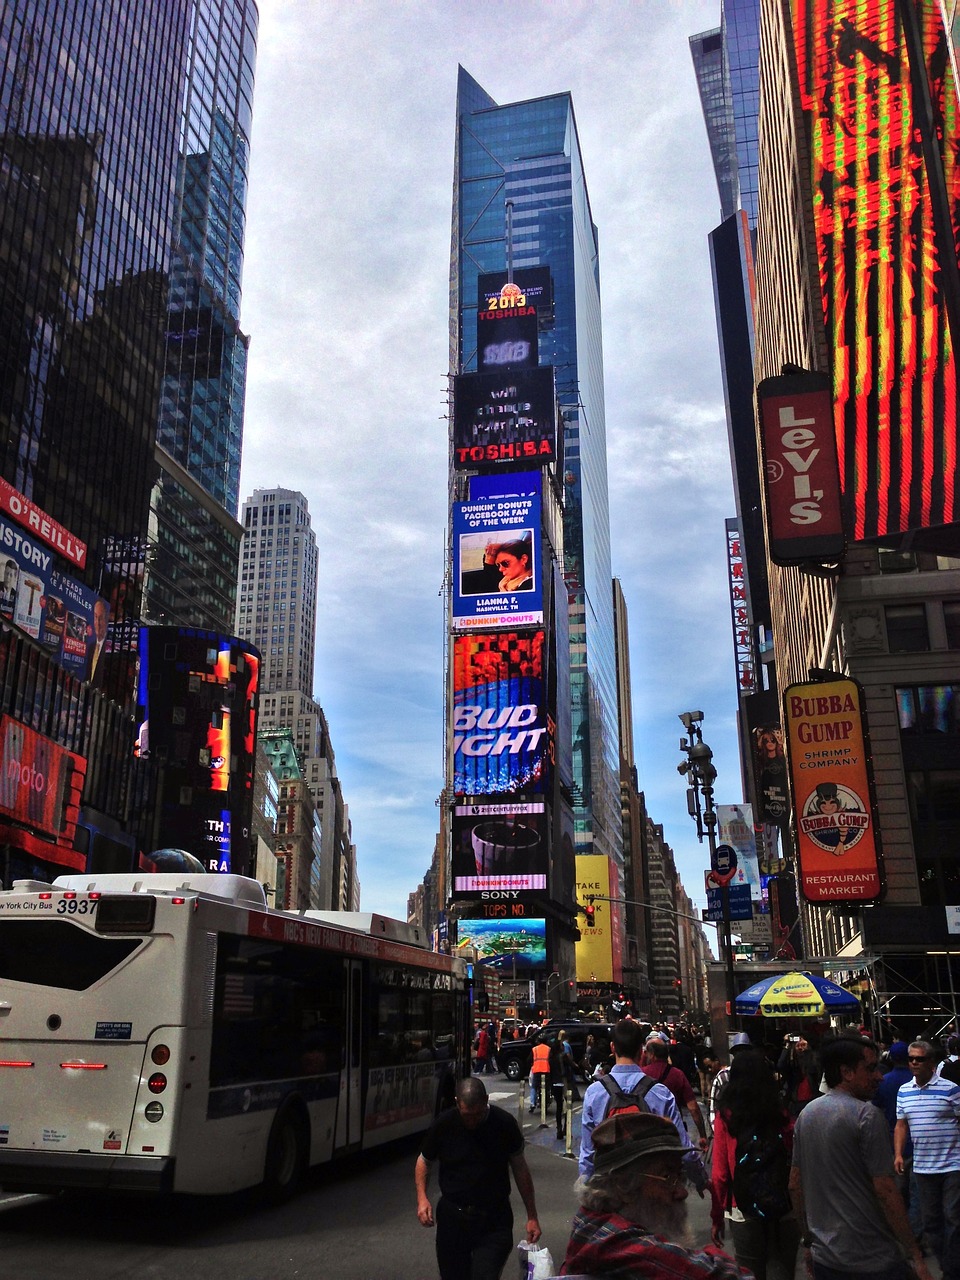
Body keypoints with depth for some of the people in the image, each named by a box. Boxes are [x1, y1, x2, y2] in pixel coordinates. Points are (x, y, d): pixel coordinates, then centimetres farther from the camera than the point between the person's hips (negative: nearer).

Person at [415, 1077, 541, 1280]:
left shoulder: (504, 1124, -8)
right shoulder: (443, 1124, -8)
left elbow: (519, 1168, 2)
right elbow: (424, 1161, 8)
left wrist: (532, 1216, 4)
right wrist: (422, 1198, -8)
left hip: (494, 1219, -2)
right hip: (452, 1216, 2)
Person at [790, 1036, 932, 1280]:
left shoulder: (805, 1114, 6)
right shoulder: (866, 1115, -16)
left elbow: (795, 1185, 10)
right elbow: (886, 1192, -18)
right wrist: (917, 1258, -11)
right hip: (873, 1260, -6)